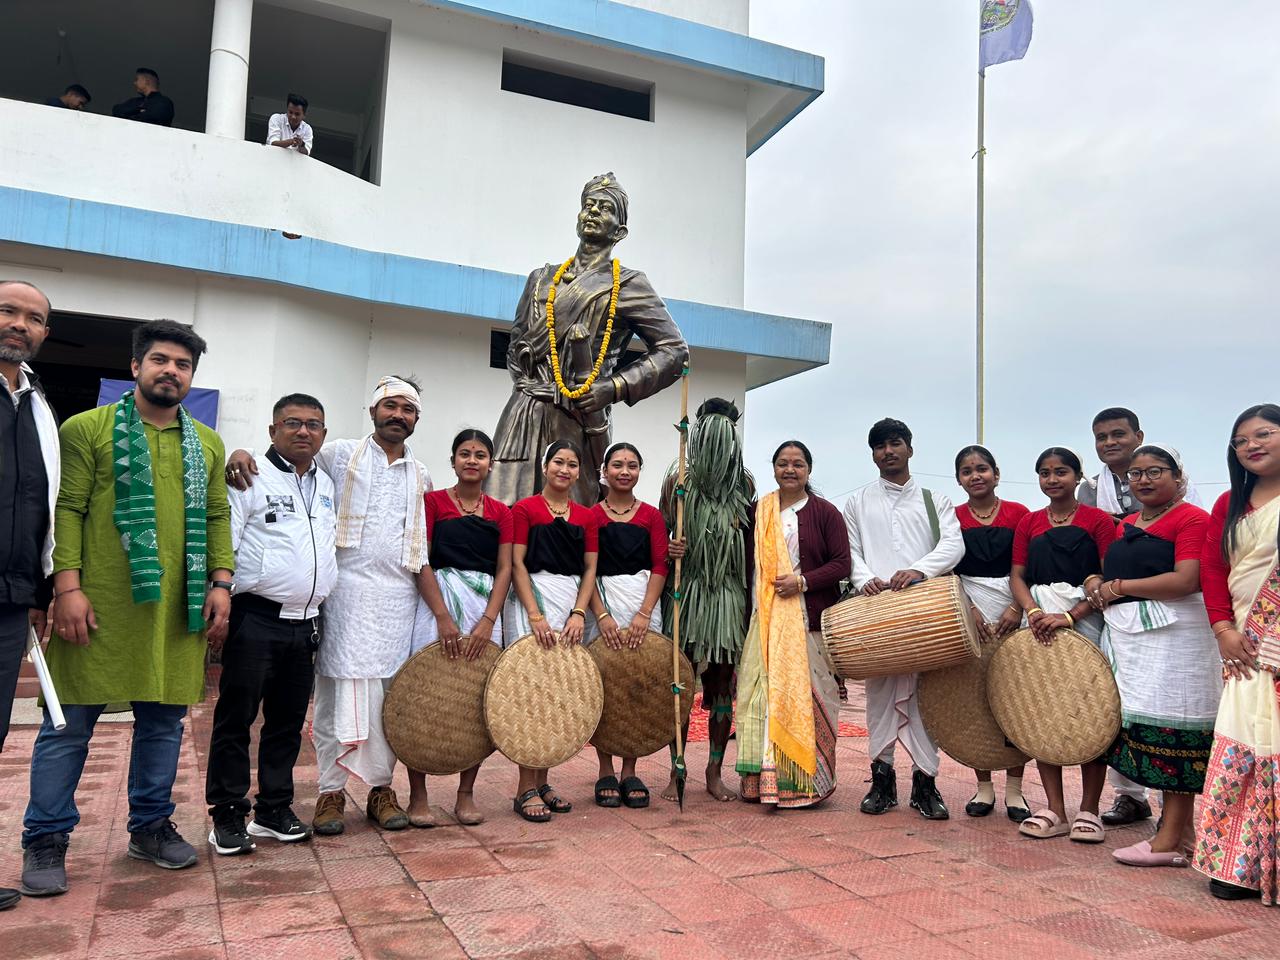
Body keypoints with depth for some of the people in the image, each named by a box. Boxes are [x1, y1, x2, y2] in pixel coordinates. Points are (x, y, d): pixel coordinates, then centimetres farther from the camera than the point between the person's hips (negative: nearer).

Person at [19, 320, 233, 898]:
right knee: (71, 723, 4)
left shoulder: (206, 444, 14)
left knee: (164, 719, 11)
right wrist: (68, 586, -12)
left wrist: (220, 582, 3)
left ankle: (150, 826, 26)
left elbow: (217, 518, 13)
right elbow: (67, 510, -3)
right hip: (100, 606, -4)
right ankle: (45, 840, 18)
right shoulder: (88, 429, 3)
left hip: (178, 608, 4)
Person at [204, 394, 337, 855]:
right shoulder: (251, 478, -5)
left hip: (306, 623, 6)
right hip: (256, 620, -6)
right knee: (235, 718, 4)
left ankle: (275, 809, 24)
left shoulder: (328, 486, 14)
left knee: (288, 721, 13)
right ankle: (228, 816, 15)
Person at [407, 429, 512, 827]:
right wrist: (443, 617, -13)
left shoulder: (500, 512, 11)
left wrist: (487, 622, -8)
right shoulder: (433, 501, 4)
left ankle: (466, 794, 14)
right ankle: (418, 795, 7)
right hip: (437, 601, -3)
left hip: (485, 606, 3)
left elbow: (504, 570, 6)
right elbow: (421, 562, -4)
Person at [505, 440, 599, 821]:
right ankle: (526, 789, 2)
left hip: (571, 605, 5)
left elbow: (590, 568, 9)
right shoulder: (525, 508, 0)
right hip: (532, 601, -5)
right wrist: (535, 615, -15)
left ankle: (542, 782, 17)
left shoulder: (586, 516, 12)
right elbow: (517, 564, -6)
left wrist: (579, 612, -6)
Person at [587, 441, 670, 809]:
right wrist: (602, 615, -12)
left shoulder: (651, 516, 9)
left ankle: (630, 772, 14)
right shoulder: (590, 515, 5)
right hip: (602, 603, -1)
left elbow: (660, 567, 2)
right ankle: (605, 772, 12)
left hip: (644, 603, 1)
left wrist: (643, 614, -10)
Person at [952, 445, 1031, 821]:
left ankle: (1014, 789, 9)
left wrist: (1018, 608, -12)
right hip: (969, 612, 1)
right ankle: (984, 787, 13)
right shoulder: (952, 517, 6)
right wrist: (968, 609, -10)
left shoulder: (1018, 514, 4)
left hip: (1012, 613, -1)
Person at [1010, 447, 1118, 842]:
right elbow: (1018, 576, 8)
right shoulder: (1029, 524, 13)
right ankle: (1055, 810, 10)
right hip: (1040, 623, 3)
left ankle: (1089, 810, 9)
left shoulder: (1098, 520, 2)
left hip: (1086, 620, -3)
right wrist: (1033, 611, -12)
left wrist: (1070, 616, -17)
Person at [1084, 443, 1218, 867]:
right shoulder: (1126, 525, 18)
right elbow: (1110, 574, 24)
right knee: (1142, 727, 8)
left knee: (1170, 730, -5)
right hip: (1127, 637, 8)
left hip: (1173, 637, -8)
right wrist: (1098, 585, 0)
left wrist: (1119, 587, -11)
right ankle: (1179, 826, 18)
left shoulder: (1191, 518, -5)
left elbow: (1185, 581, -17)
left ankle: (1170, 840, 0)